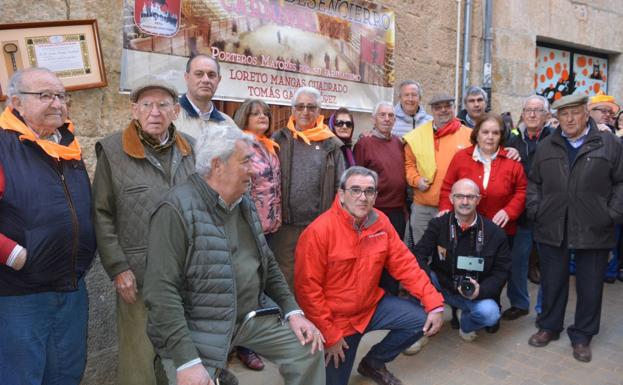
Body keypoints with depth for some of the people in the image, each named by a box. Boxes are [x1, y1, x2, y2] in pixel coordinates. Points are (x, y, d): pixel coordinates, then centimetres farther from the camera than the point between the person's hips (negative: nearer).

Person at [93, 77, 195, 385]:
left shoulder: (188, 147, 7)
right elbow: (102, 215, -4)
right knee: (140, 357, 7)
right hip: (138, 275, -3)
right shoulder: (113, 150, -5)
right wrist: (118, 268, -9)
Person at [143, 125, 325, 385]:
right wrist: (187, 361, -24)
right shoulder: (177, 210, -19)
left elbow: (268, 265, 13)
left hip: (252, 316, 7)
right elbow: (162, 291, -22)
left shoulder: (245, 204, 6)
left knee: (307, 349, 4)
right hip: (198, 328, -6)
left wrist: (292, 311, 4)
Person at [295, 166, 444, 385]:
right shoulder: (319, 231, -24)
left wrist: (435, 303, -11)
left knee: (423, 319, -6)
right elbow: (307, 289, -21)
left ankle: (374, 362, 16)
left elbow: (405, 264, -3)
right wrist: (329, 335, -18)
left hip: (371, 306, 5)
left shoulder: (381, 222, -6)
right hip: (336, 318, -5)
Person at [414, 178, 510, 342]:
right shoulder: (438, 224, -10)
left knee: (490, 313, -30)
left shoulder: (495, 233, -10)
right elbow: (418, 256, -18)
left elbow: (501, 271, -5)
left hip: (476, 292, 0)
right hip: (441, 286, 0)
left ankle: (466, 323, 9)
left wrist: (481, 290, -23)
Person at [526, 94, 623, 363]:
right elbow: (534, 181, 12)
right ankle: (548, 327, 31)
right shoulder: (546, 146, 9)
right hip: (551, 229, 2)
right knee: (552, 283, 13)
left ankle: (582, 336, 27)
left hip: (594, 231, -1)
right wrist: (535, 209, 1)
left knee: (590, 288, 10)